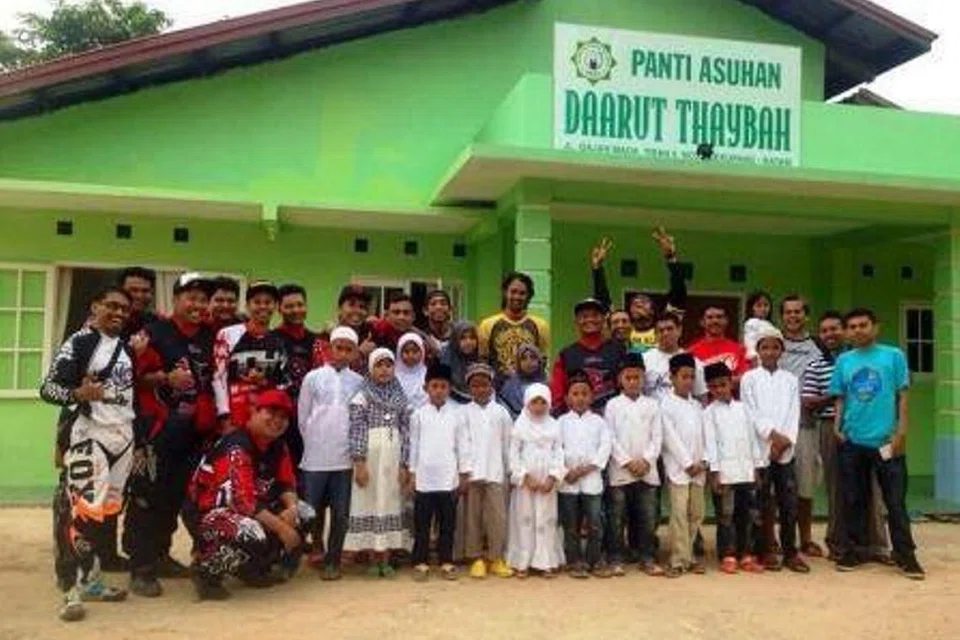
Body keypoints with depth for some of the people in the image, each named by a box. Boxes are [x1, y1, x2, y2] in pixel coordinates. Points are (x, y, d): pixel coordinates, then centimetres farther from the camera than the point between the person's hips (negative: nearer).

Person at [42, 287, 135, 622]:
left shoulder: (126, 346, 15)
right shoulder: (80, 342, -7)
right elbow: (48, 388, -13)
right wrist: (78, 393, -33)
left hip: (123, 435, 7)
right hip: (88, 435, -7)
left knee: (106, 509, 10)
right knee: (80, 508, -13)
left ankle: (89, 578, 21)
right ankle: (73, 588, -8)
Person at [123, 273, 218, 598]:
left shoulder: (210, 337, 11)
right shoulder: (155, 333, -6)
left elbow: (215, 379, 22)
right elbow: (139, 376, -9)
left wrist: (217, 417, 12)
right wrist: (167, 378, -23)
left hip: (194, 431, 6)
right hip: (158, 428, -6)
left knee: (176, 496, 15)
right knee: (148, 497, -4)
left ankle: (160, 555, 28)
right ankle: (141, 568, 2)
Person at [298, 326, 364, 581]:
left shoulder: (359, 382, 3)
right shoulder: (313, 377, 2)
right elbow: (302, 416, 6)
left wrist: (355, 446, 3)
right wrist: (313, 443, 6)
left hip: (344, 457, 1)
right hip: (315, 457, 0)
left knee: (340, 513, 4)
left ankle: (332, 561, 14)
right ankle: (316, 548, 27)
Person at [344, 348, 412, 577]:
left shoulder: (400, 398, 9)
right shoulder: (362, 397, 0)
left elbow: (405, 432, 7)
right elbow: (356, 432, -6)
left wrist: (404, 464, 2)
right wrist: (359, 463, -13)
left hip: (393, 459, 3)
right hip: (370, 457, -3)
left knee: (391, 504, 4)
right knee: (369, 504, 0)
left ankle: (386, 560, 11)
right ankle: (374, 559, 9)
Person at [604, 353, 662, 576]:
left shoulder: (652, 405, 9)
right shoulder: (613, 405, 3)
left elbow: (657, 437, 4)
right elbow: (611, 438, -3)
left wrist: (646, 460, -9)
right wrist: (628, 462, -11)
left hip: (647, 470, 2)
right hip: (620, 470, -2)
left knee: (648, 518, 4)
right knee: (618, 518, 2)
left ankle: (647, 559, 14)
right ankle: (616, 560, 10)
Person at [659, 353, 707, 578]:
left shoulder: (697, 406, 14)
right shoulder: (667, 405, -4)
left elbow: (703, 436, 10)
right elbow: (670, 438, -9)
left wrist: (702, 462, -2)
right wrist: (688, 463, -12)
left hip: (698, 468, 6)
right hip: (678, 467, -6)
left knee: (696, 513, 8)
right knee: (679, 513, -6)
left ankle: (687, 555, 18)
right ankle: (679, 560, -2)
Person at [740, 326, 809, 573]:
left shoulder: (791, 379, 10)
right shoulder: (749, 378, 3)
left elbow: (794, 414, 4)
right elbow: (751, 413, -4)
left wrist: (784, 440, -9)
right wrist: (772, 434, -13)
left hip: (786, 449, 2)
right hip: (760, 448, -2)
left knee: (789, 502, 3)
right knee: (762, 503, 3)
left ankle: (790, 552, 12)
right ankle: (765, 551, 12)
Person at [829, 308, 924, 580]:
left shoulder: (894, 355, 0)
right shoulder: (843, 361, 7)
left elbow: (902, 396, -1)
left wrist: (900, 432, -7)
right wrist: (837, 426, -1)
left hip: (886, 440, -2)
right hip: (852, 441, 2)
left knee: (896, 501, 2)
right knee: (854, 500, 10)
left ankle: (905, 555, 11)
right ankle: (852, 549, 20)